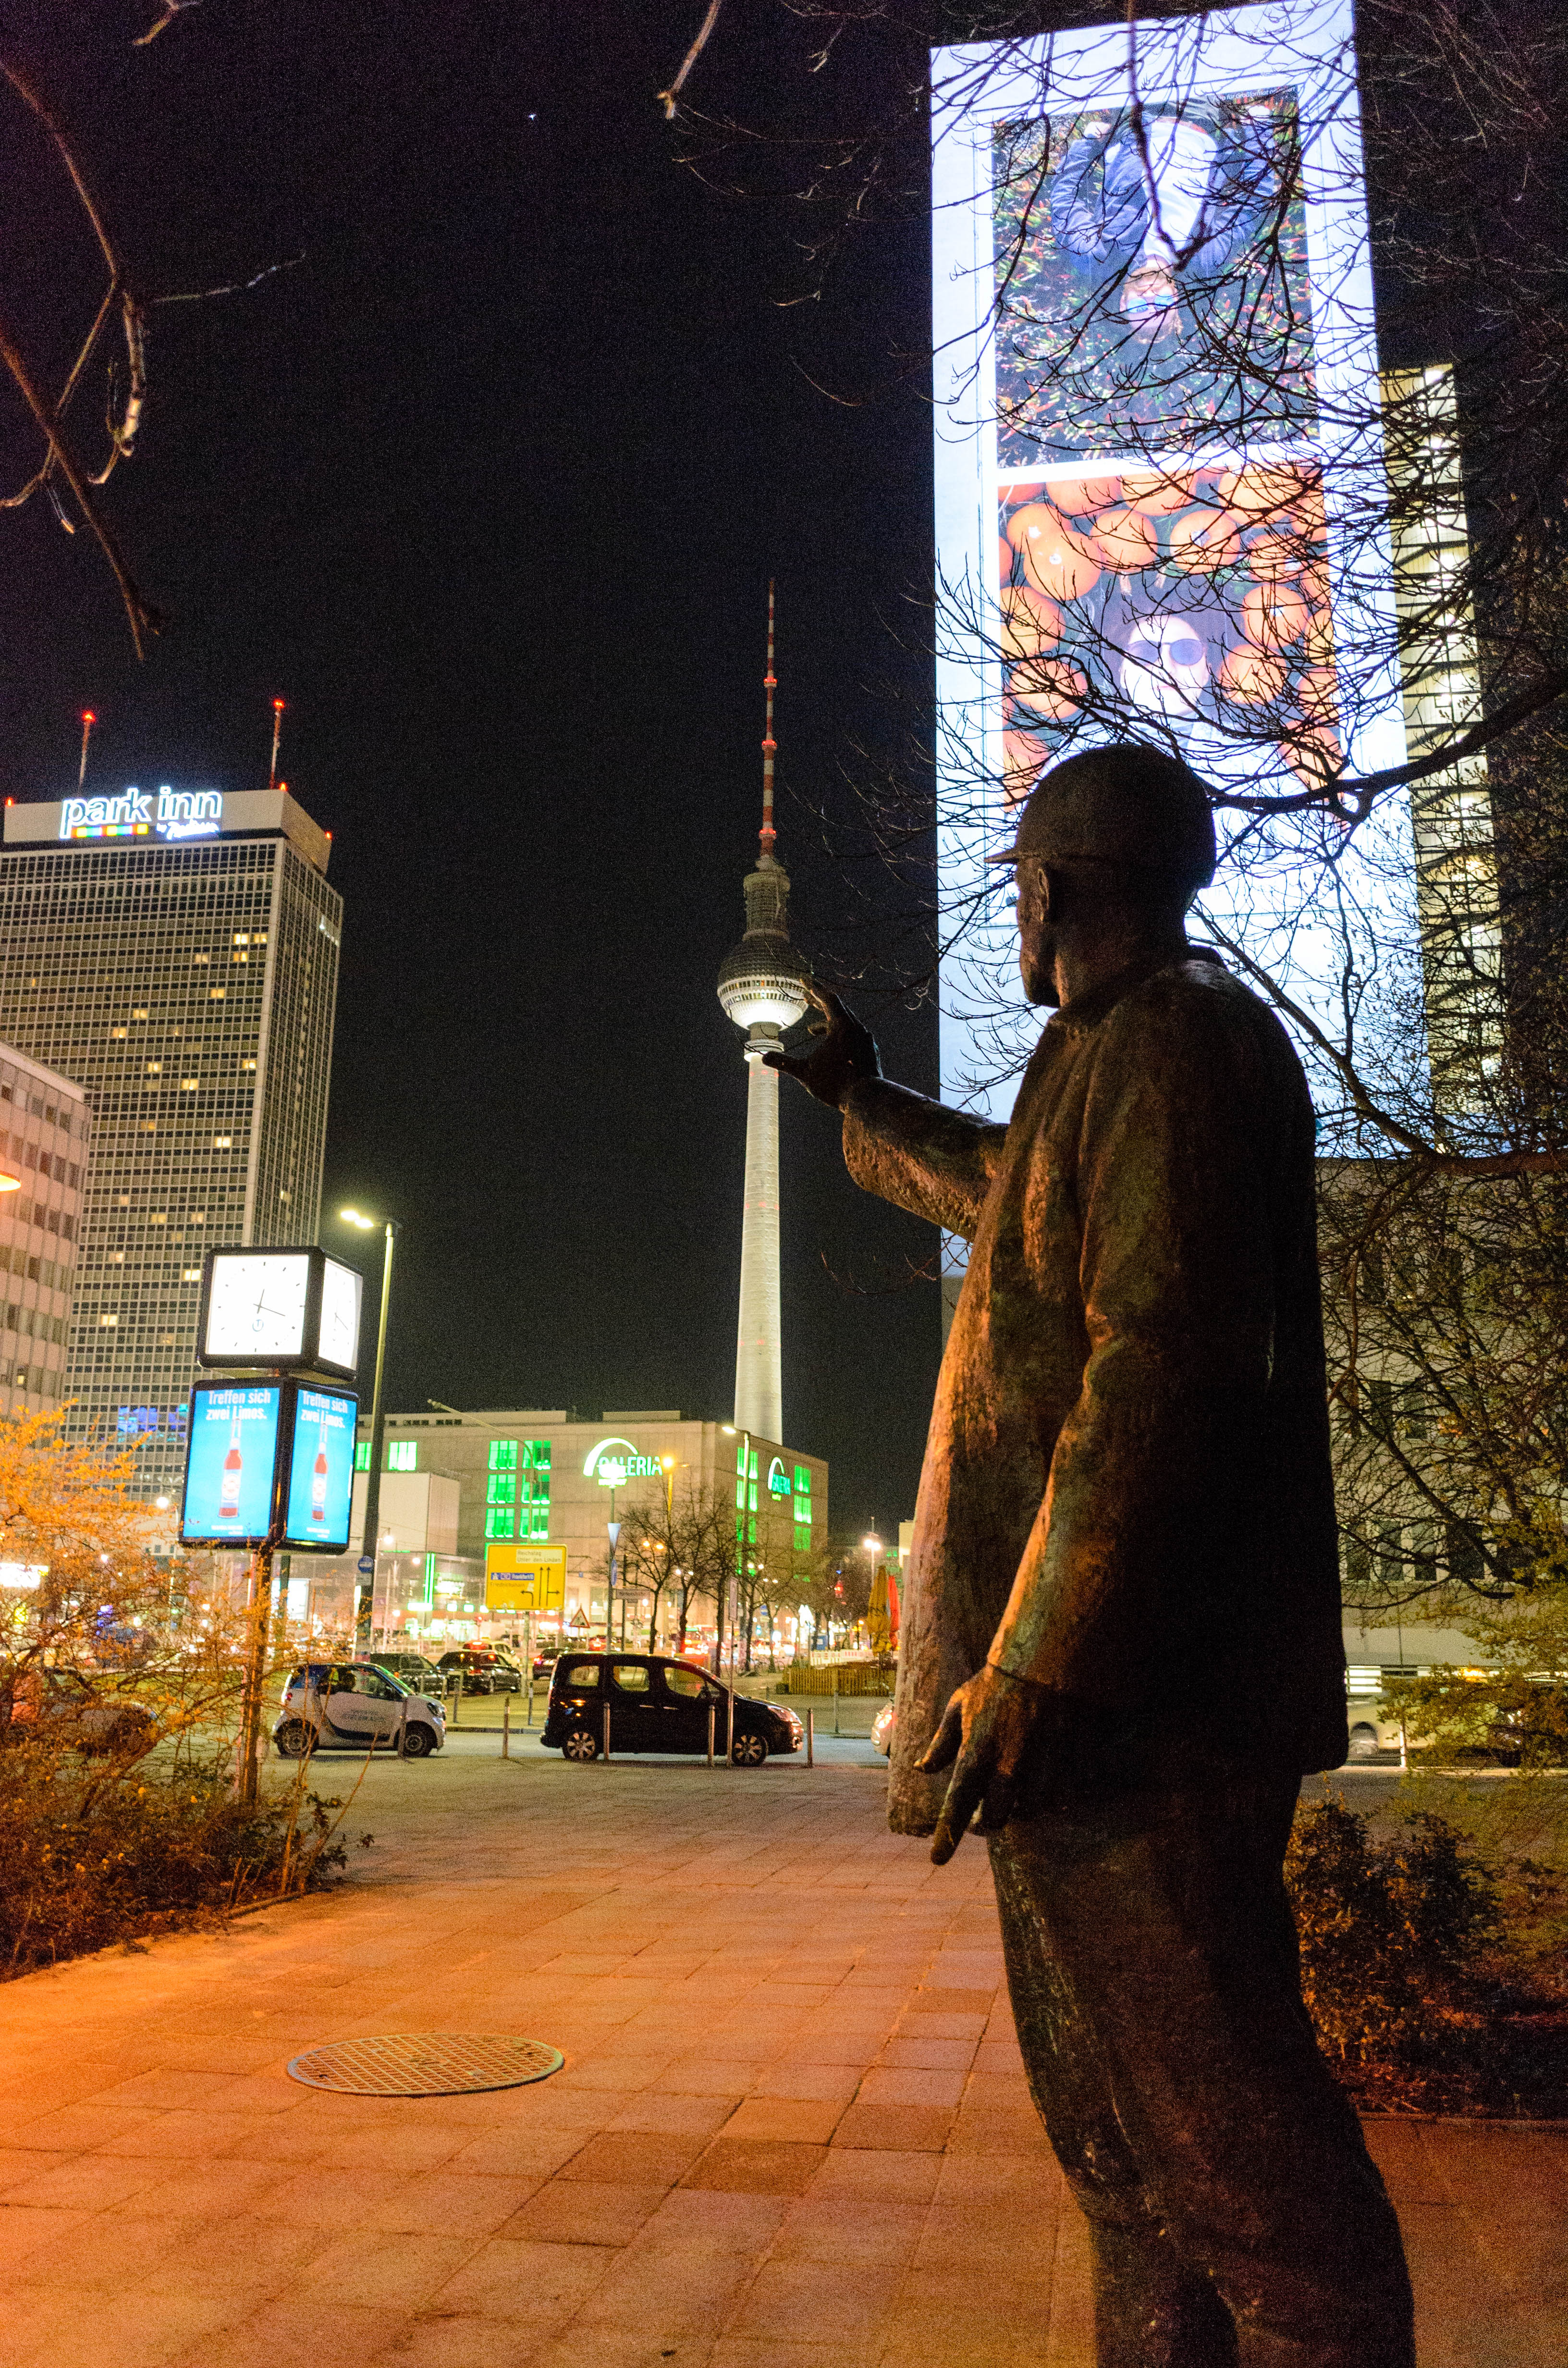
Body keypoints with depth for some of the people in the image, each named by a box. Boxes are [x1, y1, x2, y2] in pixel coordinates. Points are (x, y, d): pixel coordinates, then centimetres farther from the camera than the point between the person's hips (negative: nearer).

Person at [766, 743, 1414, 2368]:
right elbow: (995, 1187, 42)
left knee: (1219, 2127, -5)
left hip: (1132, 1698, -11)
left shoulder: (1172, 1037, -10)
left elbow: (1162, 1367, -23)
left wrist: (1033, 1667, -25)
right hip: (1114, 1694, 11)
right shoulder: (1113, 1062, 21)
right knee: (1120, 2124, 16)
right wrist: (854, 1093, 55)